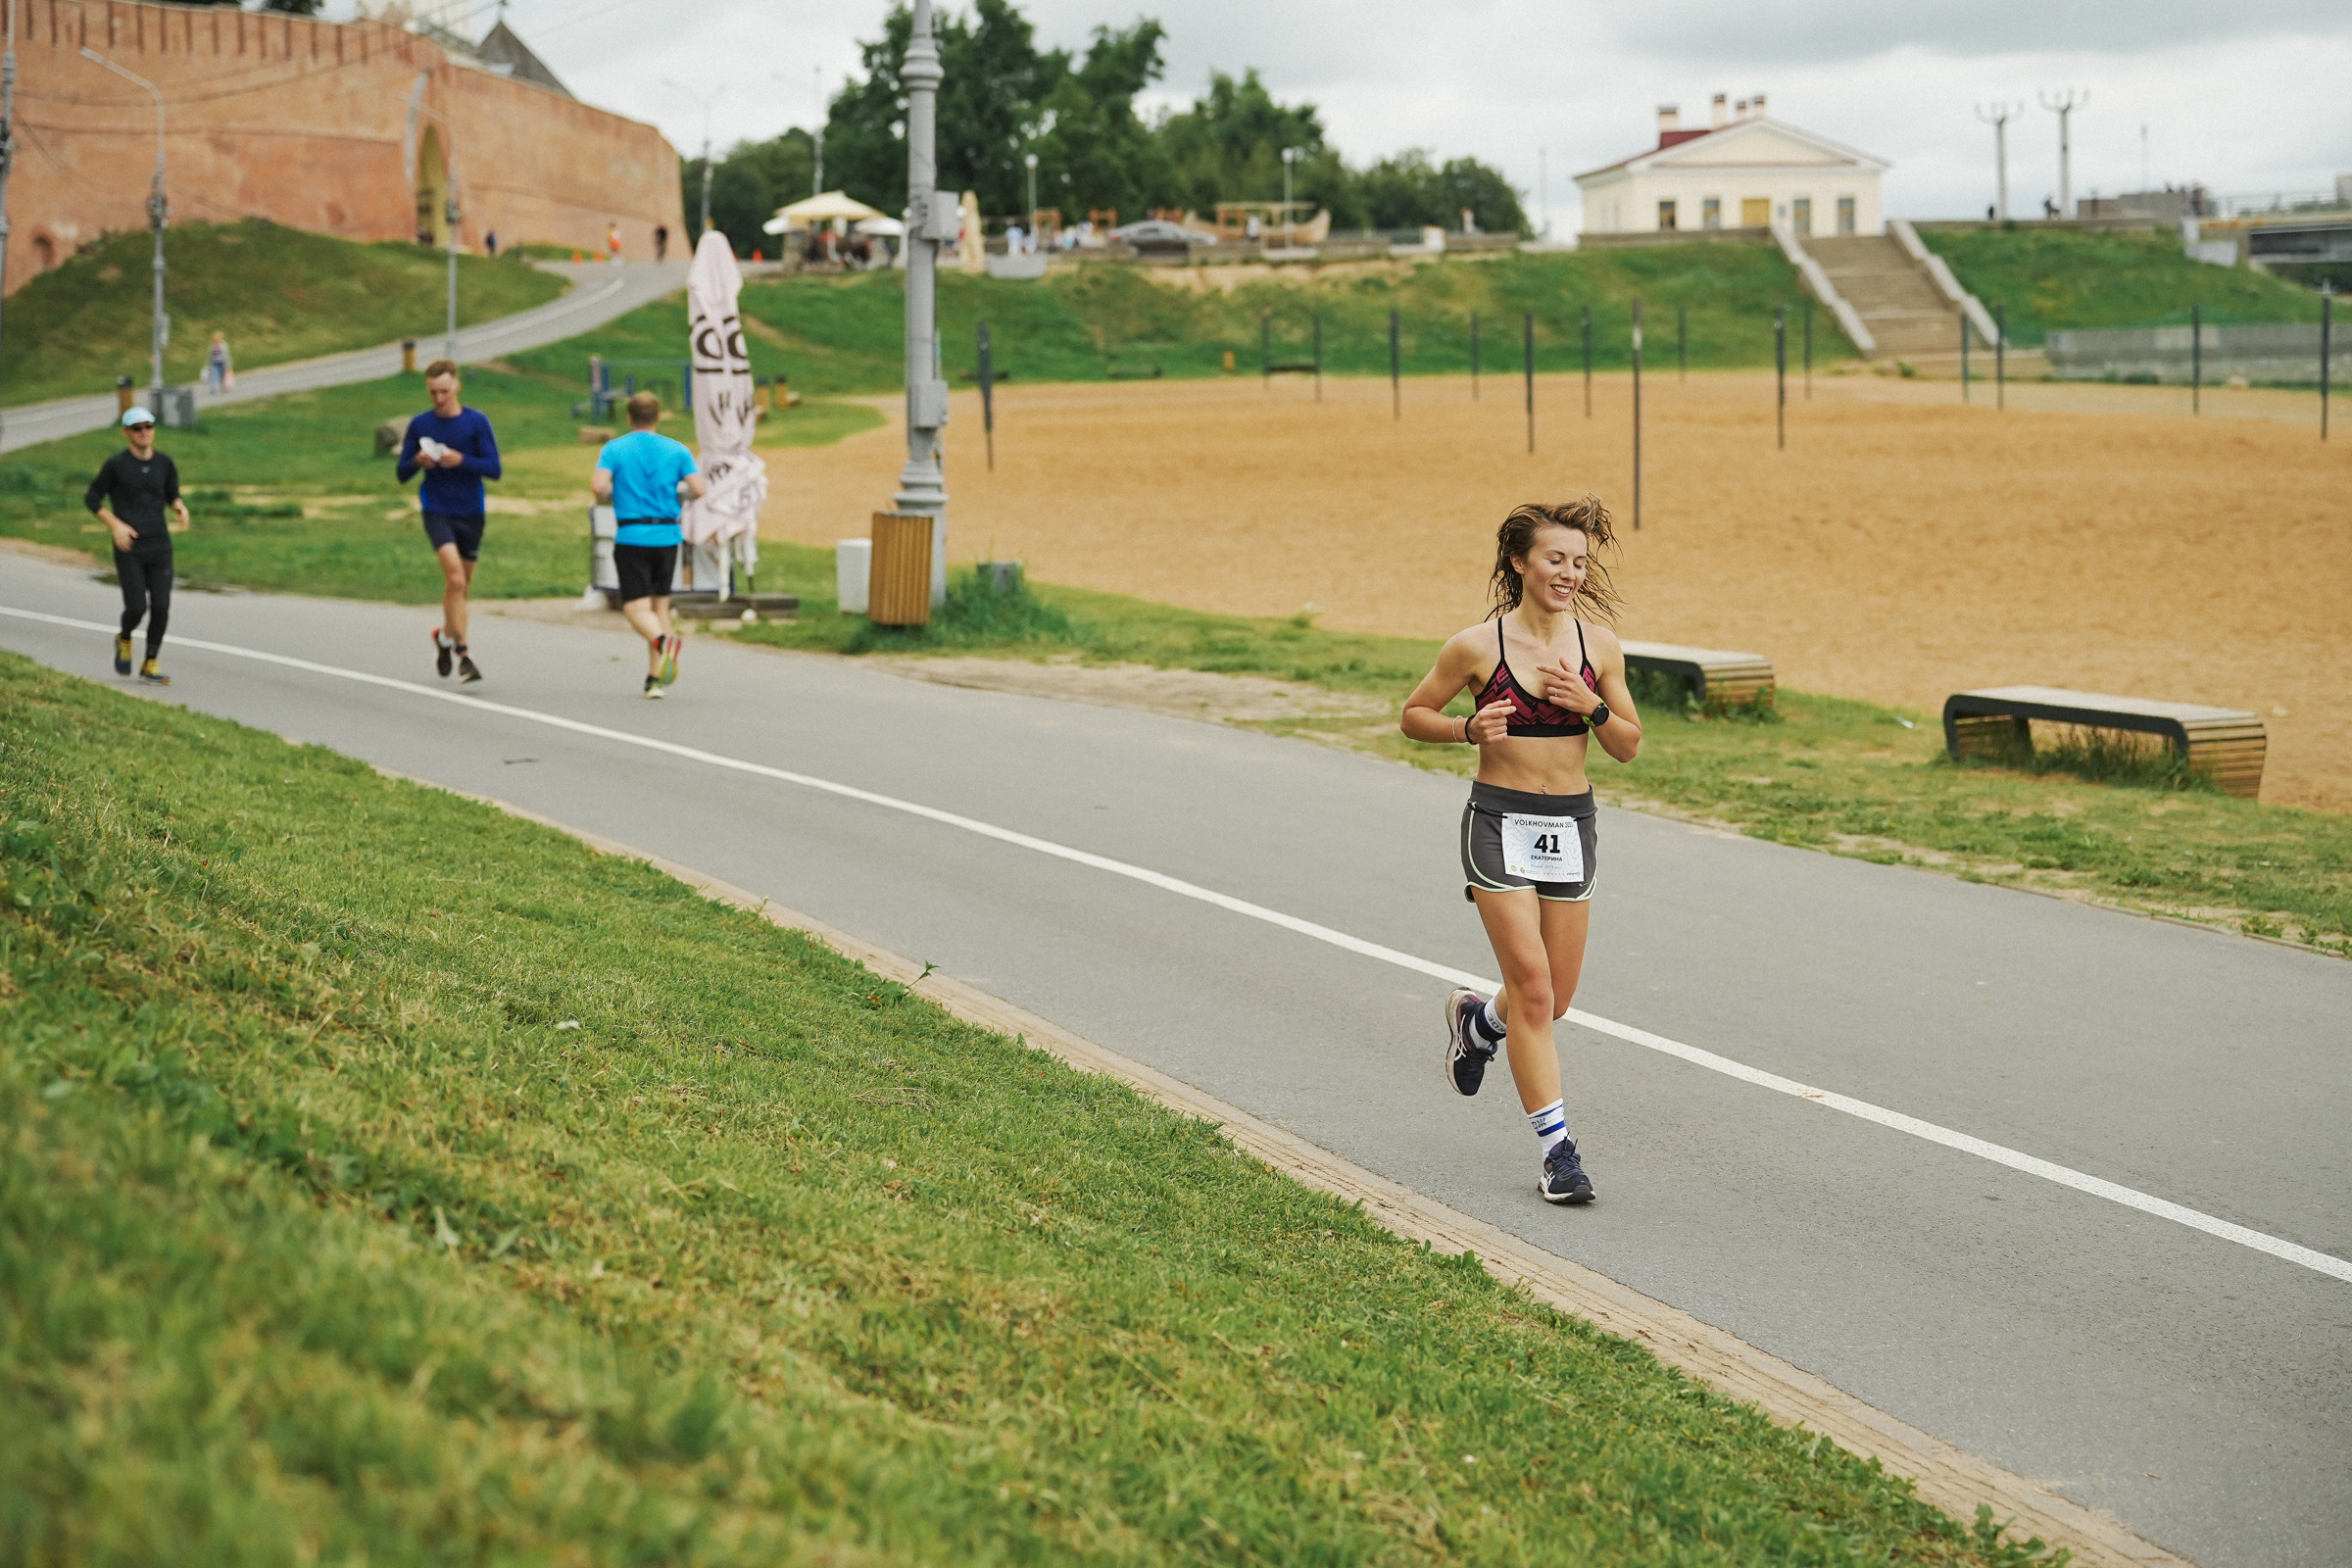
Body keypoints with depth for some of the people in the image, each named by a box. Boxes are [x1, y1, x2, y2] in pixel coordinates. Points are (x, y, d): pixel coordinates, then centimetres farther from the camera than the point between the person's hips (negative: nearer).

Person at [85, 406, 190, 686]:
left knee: (160, 607, -5)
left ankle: (151, 665, 9)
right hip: (129, 550, -3)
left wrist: (180, 507, -4)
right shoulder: (116, 464, -5)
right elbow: (92, 499, 2)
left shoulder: (164, 464, 6)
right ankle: (124, 641, 24)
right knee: (136, 608, -10)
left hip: (160, 547, 3)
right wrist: (115, 524, -12)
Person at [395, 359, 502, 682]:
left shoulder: (477, 422, -2)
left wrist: (461, 461, -21)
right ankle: (462, 652, -18)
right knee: (455, 578, -20)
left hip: (470, 512, 2)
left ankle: (445, 636, 39)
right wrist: (417, 461, -15)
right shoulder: (420, 424, 2)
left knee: (460, 585, 12)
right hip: (436, 510, -1)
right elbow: (402, 473, 6)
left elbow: (494, 469, -7)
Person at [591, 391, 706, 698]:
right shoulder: (677, 450, 4)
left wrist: (611, 496, 8)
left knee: (636, 608, -3)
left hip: (631, 537, -2)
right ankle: (655, 678, 12)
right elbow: (700, 489, -5)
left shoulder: (614, 449, 0)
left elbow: (598, 485, -14)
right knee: (660, 604, 15)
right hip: (667, 536, 2)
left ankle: (663, 639, -37)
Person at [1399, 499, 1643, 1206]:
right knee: (1533, 988, -11)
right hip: (1500, 822, -4)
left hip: (1572, 824, 4)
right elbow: (1415, 713, 3)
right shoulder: (1478, 645, -9)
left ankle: (1476, 1020, 44)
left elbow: (1629, 745, 6)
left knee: (1554, 999, 10)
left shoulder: (1598, 643, 1)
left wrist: (1592, 707, -13)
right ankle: (1558, 1150, -4)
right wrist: (1470, 730, -15)